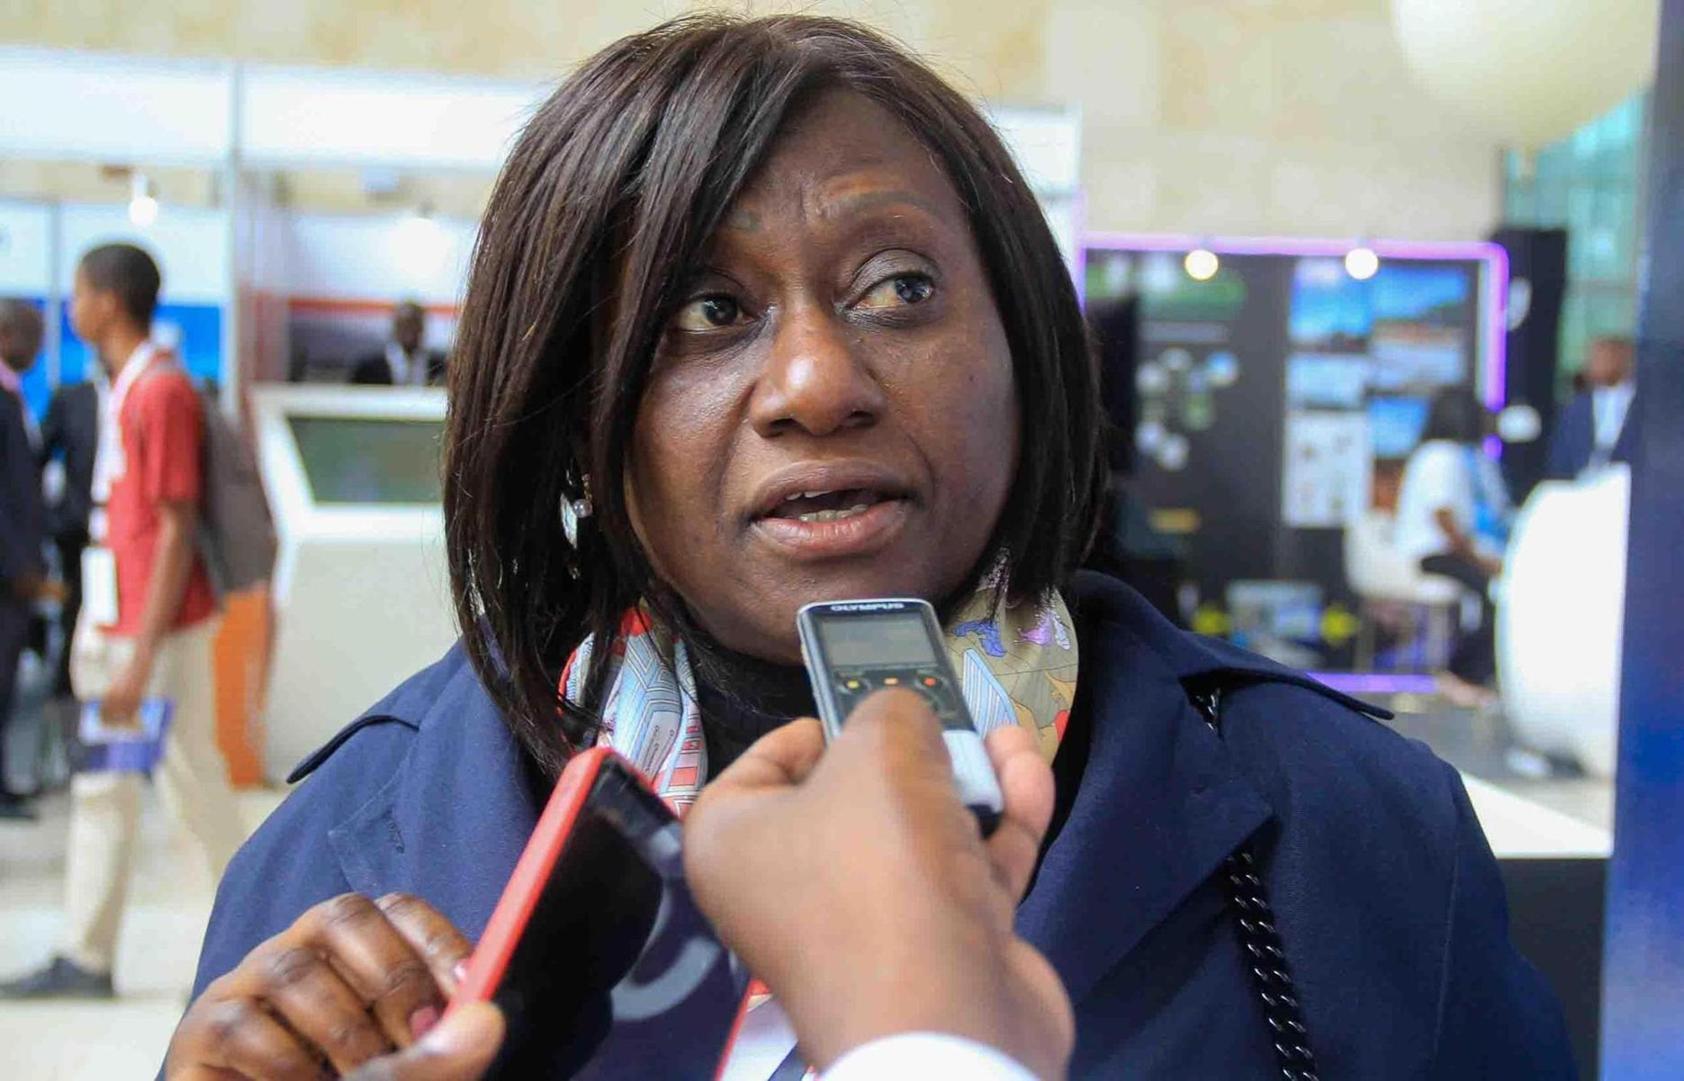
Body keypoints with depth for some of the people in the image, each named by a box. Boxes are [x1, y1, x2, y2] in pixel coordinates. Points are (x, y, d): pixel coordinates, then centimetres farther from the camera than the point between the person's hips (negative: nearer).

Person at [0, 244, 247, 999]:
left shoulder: (161, 392, -16)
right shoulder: (125, 387, 12)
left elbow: (176, 532, -19)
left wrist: (140, 659, -20)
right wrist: (99, 630, 16)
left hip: (159, 627, -9)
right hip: (115, 618, 9)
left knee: (192, 782, 1)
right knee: (101, 788, 12)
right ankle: (86, 959, 20)